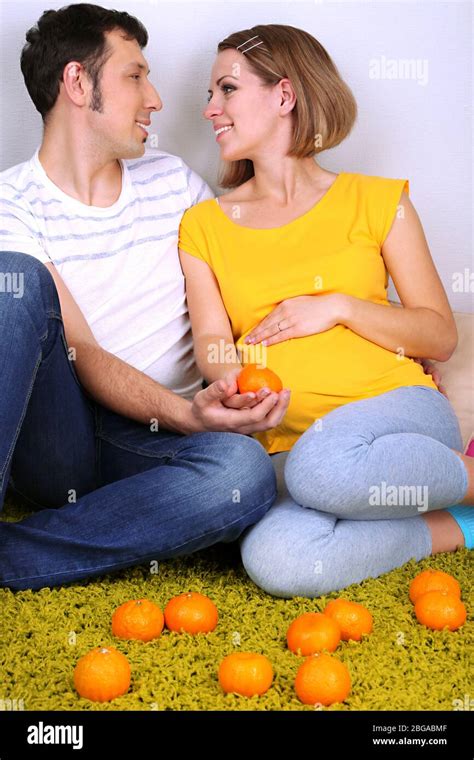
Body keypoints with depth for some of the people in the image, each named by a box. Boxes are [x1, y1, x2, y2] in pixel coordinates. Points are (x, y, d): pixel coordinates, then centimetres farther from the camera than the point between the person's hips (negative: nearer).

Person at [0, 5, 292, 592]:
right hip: (55, 442, -2)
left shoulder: (173, 182, 11)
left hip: (148, 445, 3)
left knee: (244, 471, -33)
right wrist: (184, 413, -30)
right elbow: (82, 353, -11)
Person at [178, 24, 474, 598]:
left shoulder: (377, 201, 7)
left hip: (401, 407, -2)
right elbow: (212, 347, 0)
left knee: (323, 463, -38)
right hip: (289, 445, 2)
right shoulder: (203, 226, 12)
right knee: (273, 561, -31)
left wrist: (339, 306, -8)